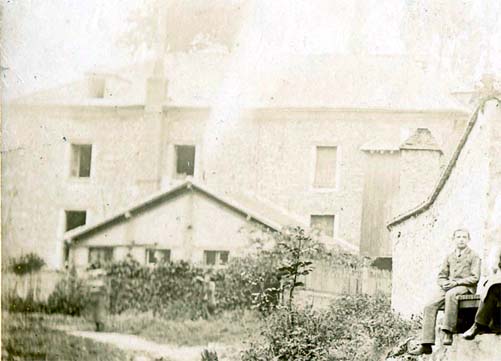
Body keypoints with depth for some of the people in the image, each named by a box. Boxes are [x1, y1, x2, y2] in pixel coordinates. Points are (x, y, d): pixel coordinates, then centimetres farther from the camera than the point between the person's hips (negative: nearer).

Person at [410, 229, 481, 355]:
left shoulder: (474, 257, 7)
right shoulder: (449, 258, 22)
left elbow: (475, 278, -4)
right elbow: (441, 276, 20)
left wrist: (456, 282, -15)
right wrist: (444, 283, -5)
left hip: (466, 287, -5)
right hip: (448, 288, 5)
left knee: (451, 294, -41)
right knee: (430, 306, -21)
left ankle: (448, 333, -39)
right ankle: (426, 344, -25)